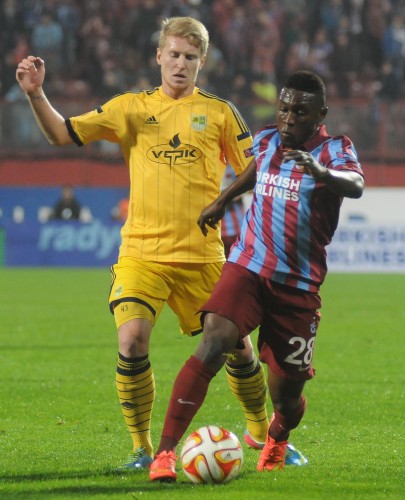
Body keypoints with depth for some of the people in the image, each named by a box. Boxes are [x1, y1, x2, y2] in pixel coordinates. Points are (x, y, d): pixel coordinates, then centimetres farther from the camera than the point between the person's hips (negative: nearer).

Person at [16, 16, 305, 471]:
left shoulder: (218, 113, 5)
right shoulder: (131, 108, 7)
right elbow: (63, 134, 3)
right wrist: (35, 94, -11)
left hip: (202, 255, 0)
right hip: (142, 252, 0)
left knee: (237, 348, 6)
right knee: (131, 341, -19)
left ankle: (260, 431, 33)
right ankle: (141, 447, -4)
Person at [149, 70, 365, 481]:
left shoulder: (333, 150, -8)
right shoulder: (267, 140, 6)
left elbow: (355, 185, -31)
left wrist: (321, 173, -51)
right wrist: (222, 201, 38)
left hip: (299, 285, -2)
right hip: (247, 269, 2)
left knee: (286, 395, 6)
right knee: (213, 345, -25)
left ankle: (277, 440, 45)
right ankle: (165, 452, -28)